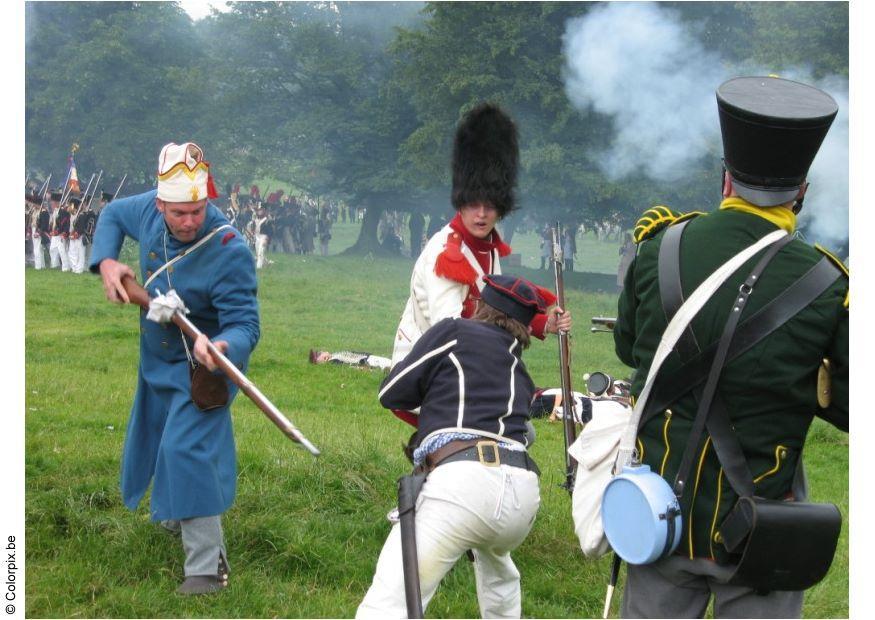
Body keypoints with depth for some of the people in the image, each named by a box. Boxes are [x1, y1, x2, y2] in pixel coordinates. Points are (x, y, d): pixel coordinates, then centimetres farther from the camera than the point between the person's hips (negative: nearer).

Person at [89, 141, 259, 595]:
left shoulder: (229, 251, -34)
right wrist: (106, 261, -11)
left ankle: (207, 566, -16)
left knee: (186, 448, -20)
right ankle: (175, 511, 55)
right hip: (158, 358, 8)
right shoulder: (150, 211, -17)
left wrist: (222, 347, -54)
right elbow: (112, 214, 6)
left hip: (203, 365, -7)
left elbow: (245, 323, -32)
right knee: (154, 437, 26)